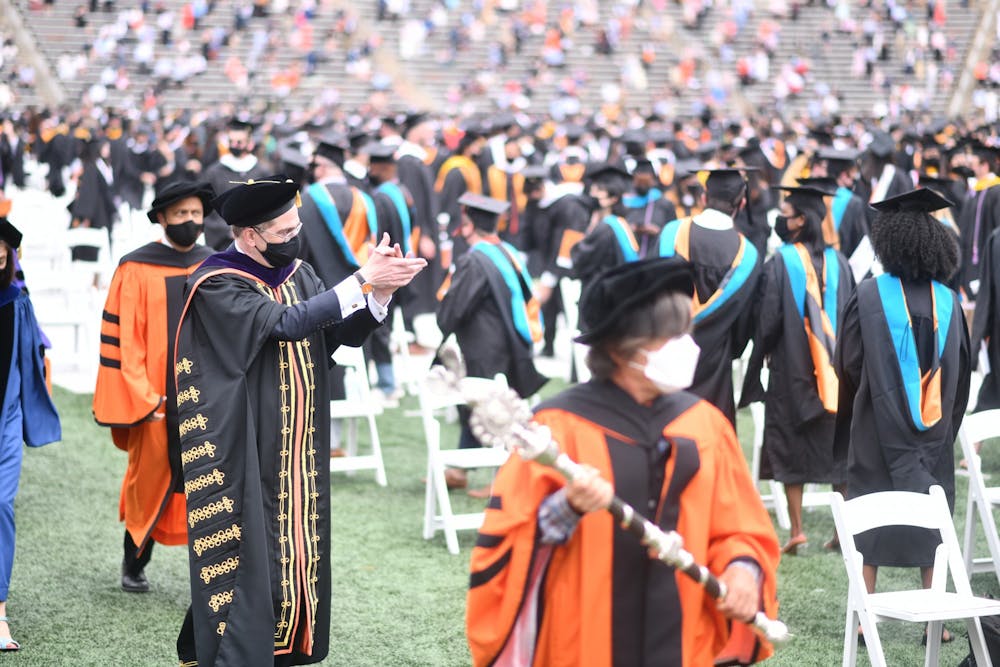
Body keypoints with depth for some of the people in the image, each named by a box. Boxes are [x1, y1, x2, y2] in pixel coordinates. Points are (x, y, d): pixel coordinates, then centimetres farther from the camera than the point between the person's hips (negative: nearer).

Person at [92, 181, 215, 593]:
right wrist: (141, 398, -12)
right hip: (157, 402, -2)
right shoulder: (136, 270, -4)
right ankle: (134, 562, 32)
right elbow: (123, 338, -6)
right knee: (150, 482, 11)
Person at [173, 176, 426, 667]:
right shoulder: (216, 286, -14)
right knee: (248, 556, -5)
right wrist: (362, 279, -26)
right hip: (243, 455, -7)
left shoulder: (297, 273, 7)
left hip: (298, 453, 7)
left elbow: (345, 334, 3)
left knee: (294, 552, 10)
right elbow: (287, 323, -25)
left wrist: (381, 293, -15)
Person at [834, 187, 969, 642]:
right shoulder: (948, 302, -1)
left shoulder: (870, 297, -12)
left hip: (877, 433, -3)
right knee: (931, 523, 11)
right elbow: (961, 374, 8)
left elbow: (846, 363, -4)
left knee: (869, 524, 6)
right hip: (934, 434, 3)